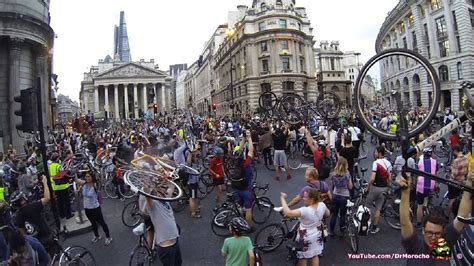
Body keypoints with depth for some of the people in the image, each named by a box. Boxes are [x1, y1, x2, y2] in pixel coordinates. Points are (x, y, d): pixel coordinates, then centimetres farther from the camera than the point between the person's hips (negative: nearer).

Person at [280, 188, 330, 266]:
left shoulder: (305, 210, -36)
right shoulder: (322, 205, -15)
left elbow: (288, 213, -38)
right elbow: (328, 214, 6)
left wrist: (282, 198, -28)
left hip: (306, 239, -6)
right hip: (317, 236, 7)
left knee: (302, 257, 16)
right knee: (315, 256, 24)